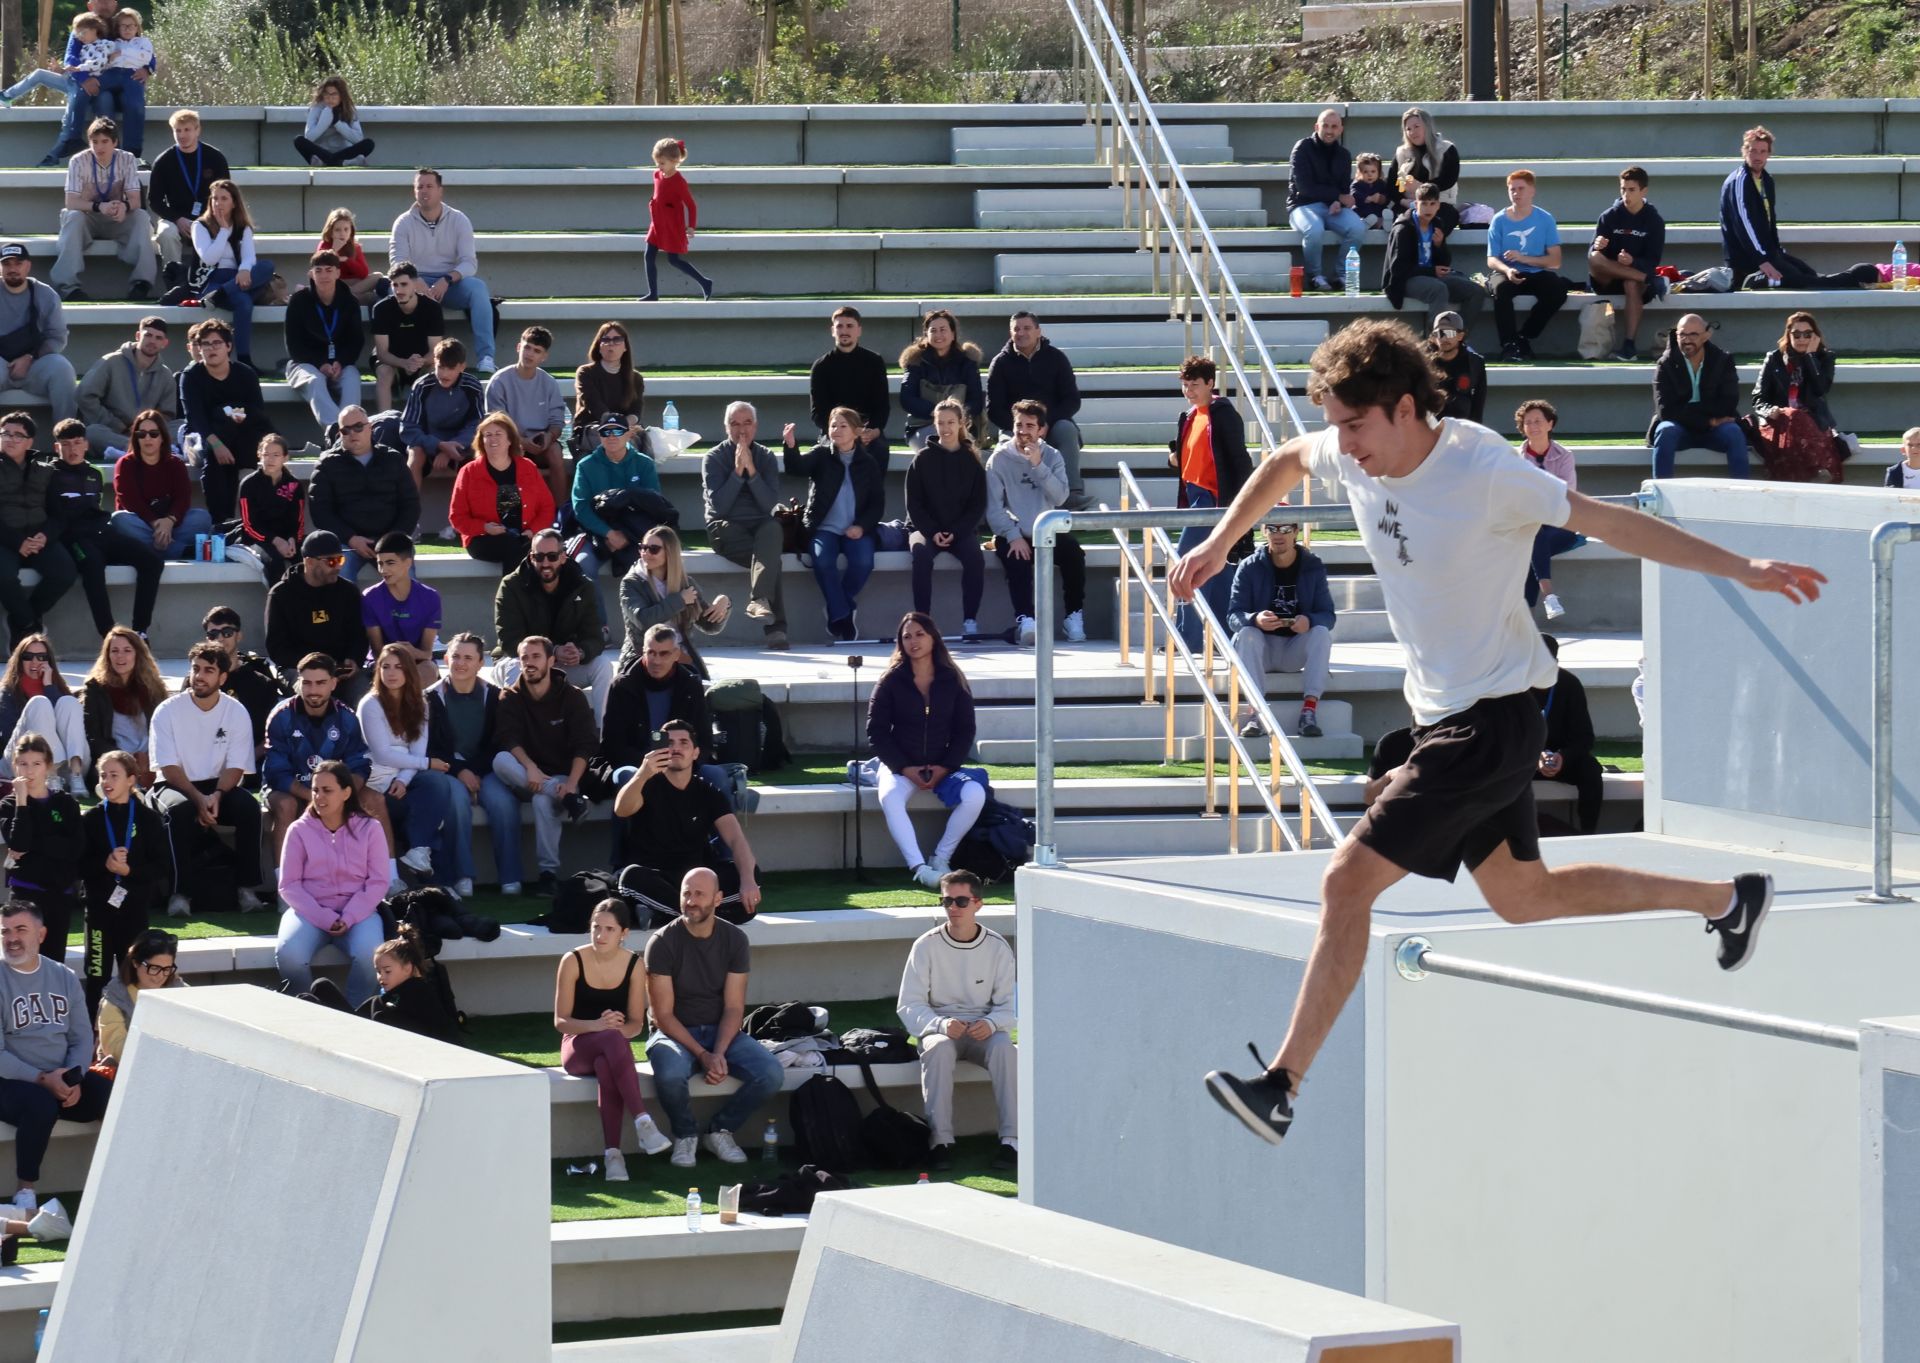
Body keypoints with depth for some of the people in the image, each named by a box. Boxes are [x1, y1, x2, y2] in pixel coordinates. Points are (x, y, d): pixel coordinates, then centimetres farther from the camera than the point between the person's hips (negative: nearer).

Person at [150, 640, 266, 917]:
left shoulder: (237, 712, -2)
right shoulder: (168, 711, -7)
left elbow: (235, 767, -5)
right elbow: (169, 768, -11)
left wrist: (217, 796, -25)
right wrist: (199, 799, -25)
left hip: (219, 787, 2)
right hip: (176, 786, -2)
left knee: (249, 807, -29)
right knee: (180, 809, -36)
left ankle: (247, 889, -23)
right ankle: (179, 893, -32)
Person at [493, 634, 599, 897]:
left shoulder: (572, 697, 1)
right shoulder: (510, 697, 5)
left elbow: (585, 747, -8)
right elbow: (508, 739, -10)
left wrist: (571, 783, -26)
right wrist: (530, 767, -29)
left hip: (562, 776, -2)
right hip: (527, 779, 2)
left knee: (543, 800, -37)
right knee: (500, 760, -31)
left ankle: (549, 872, -30)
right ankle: (569, 798, -37)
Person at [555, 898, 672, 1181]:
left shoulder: (634, 965, -1)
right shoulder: (573, 961, -6)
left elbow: (636, 1024, 1)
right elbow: (560, 1021, -7)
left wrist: (620, 1028, -23)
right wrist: (596, 1026, -25)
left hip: (614, 1046, 1)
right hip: (578, 1046, -1)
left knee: (606, 1066, -38)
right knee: (612, 1039, -38)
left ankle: (612, 1152, -41)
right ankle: (642, 1123, -45)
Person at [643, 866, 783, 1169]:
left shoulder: (734, 939, -1)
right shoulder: (662, 943, -10)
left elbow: (734, 1008, -4)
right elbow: (664, 1015, -12)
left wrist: (719, 1053, -20)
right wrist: (702, 1055, -22)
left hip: (720, 1031, 3)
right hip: (674, 1032, -3)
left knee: (770, 1073, -24)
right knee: (670, 1074, -38)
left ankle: (720, 1130, 2)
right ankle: (685, 1135, -5)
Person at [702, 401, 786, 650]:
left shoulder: (765, 457, 12)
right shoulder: (714, 458, 4)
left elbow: (771, 504, -1)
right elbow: (718, 507, -7)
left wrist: (751, 471, -11)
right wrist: (737, 471, -13)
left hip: (760, 525, 2)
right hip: (726, 529, -2)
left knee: (774, 528, -37)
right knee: (770, 557, -33)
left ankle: (758, 600, -52)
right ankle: (775, 626, -39)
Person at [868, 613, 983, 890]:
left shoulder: (953, 681, 4)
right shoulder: (891, 682, 0)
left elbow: (965, 731, 6)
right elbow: (876, 731, -1)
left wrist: (945, 768, -9)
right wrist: (904, 769, -12)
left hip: (942, 766, 2)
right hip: (899, 765, -1)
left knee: (975, 794, -28)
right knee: (890, 797, -36)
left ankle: (941, 859, -15)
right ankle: (918, 868, -40)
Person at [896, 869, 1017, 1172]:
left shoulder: (997, 947, 0)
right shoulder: (926, 946, -3)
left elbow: (1010, 1005, 0)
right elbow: (908, 1006, -5)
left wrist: (991, 1023, -23)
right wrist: (941, 1025, -25)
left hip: (983, 1032, 1)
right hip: (939, 1030, -1)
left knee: (1003, 1046, -33)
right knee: (938, 1048, -36)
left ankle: (1011, 1140, -36)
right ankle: (941, 1141, -39)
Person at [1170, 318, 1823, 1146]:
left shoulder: (1484, 475, -22)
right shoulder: (1354, 454, -1)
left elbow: (1607, 522, -15)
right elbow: (1285, 463, 22)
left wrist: (1740, 569, -13)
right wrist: (1220, 543, 15)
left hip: (1490, 721, -9)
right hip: (1446, 714, 9)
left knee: (1348, 881, -15)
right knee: (1523, 898, 20)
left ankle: (1282, 1086, -12)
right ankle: (1728, 900, 35)